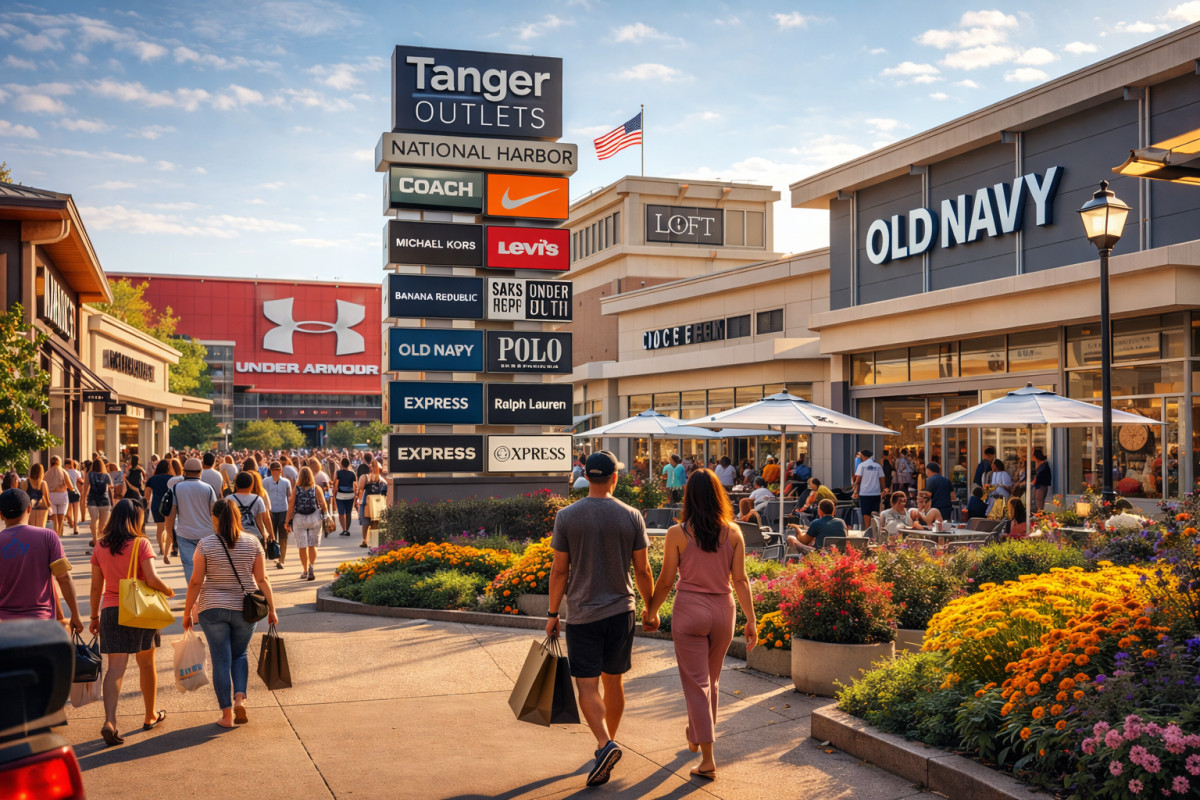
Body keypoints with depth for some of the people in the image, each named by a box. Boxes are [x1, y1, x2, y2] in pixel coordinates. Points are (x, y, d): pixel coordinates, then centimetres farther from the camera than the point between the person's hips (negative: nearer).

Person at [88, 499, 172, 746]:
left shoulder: (100, 547, 2)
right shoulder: (141, 544, -10)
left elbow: (96, 586, 6)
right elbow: (152, 579, -17)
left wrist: (94, 616, 15)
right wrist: (168, 591, 2)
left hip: (111, 610, 2)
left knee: (116, 667, -2)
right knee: (146, 664, 15)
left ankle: (109, 721, -20)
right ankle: (150, 716, 29)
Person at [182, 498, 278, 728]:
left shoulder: (205, 544, -8)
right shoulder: (252, 543, -4)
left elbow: (195, 582, -7)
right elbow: (262, 580, -2)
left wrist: (187, 612, 3)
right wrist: (271, 609, 6)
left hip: (213, 609, -2)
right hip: (245, 609, 2)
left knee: (221, 660, 6)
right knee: (239, 655, 20)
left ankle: (227, 714, 7)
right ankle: (240, 699, 1)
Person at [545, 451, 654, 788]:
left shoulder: (566, 516, -7)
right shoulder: (631, 517, -4)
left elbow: (559, 570, -5)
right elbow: (643, 571, 0)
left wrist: (552, 614, 5)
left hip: (582, 614, -2)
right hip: (621, 611, 2)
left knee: (587, 685, -1)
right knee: (613, 681, 15)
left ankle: (605, 744, -19)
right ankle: (609, 742, 27)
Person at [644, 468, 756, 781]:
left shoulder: (677, 534, -10)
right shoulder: (733, 533, -3)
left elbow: (666, 581, -6)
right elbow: (740, 580, -2)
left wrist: (650, 612, 8)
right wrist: (751, 620, 4)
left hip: (690, 611, -3)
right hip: (723, 612, 3)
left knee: (696, 683, 3)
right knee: (711, 681, 21)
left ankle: (708, 759, 0)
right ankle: (696, 736, 41)